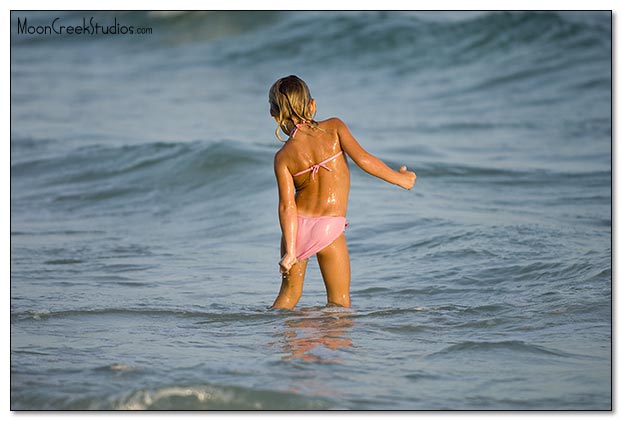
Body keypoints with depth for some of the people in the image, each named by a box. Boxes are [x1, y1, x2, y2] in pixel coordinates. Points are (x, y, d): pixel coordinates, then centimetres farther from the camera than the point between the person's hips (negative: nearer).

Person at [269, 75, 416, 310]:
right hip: (330, 228, -2)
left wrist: (290, 250, -10)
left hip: (297, 225, 2)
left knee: (289, 292, 18)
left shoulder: (283, 157, -4)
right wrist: (400, 179, 0)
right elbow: (362, 158, -13)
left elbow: (287, 205, -9)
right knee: (340, 303, 7)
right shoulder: (333, 128, -6)